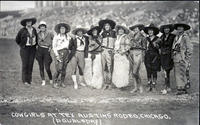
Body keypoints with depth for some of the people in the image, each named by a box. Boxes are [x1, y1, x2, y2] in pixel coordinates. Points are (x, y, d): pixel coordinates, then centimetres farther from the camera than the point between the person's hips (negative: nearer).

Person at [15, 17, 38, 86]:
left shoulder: (34, 30, 6)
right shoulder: (22, 30, -6)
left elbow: (36, 38, 22)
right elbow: (17, 39, 6)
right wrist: (21, 45, 8)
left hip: (32, 49, 4)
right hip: (24, 49, -4)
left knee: (31, 64, 3)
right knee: (25, 64, -4)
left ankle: (29, 79, 11)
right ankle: (25, 80, 3)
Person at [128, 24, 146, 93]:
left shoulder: (142, 37, 3)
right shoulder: (131, 36, 17)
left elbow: (144, 47, 3)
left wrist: (143, 56, -3)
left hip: (138, 53, -5)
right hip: (131, 53, 5)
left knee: (135, 72, -14)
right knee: (132, 72, 4)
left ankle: (140, 86, 3)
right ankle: (136, 87, 12)